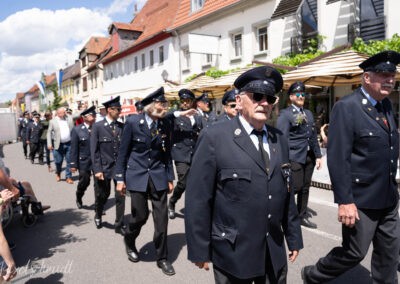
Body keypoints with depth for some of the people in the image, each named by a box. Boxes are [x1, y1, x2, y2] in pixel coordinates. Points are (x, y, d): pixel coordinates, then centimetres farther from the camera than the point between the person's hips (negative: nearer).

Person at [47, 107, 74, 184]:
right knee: (58, 161, 7)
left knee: (69, 161, 3)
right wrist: (49, 144, -3)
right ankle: (58, 173, 33)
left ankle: (68, 177, 14)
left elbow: (73, 130, 6)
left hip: (69, 143, 1)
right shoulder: (53, 121, 0)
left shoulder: (69, 118, 5)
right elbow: (49, 132, 1)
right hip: (58, 145, -1)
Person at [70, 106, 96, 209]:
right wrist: (73, 164, -8)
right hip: (84, 161, -1)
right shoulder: (77, 130, -5)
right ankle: (79, 198, 42)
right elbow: (74, 148, -5)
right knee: (84, 182, 12)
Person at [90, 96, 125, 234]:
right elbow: (94, 150, -6)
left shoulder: (122, 126, 2)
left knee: (120, 196, 3)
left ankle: (119, 225, 18)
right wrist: (97, 170, -11)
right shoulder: (97, 126, -5)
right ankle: (98, 216, 44)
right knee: (102, 195, 14)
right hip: (104, 167, -2)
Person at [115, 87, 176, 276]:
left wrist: (170, 178, 7)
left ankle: (162, 257, 21)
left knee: (161, 217, 3)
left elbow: (167, 153, 7)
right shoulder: (133, 122, -8)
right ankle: (129, 241, 37)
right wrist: (120, 178, -5)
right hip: (137, 175, -3)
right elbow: (123, 152, -4)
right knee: (140, 215, 3)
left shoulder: (165, 124, 1)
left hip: (158, 176, 3)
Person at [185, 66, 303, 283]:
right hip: (232, 253, -4)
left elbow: (286, 193, 10)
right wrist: (199, 249, -10)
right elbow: (197, 198, -12)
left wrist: (294, 237, 12)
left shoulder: (279, 140, 5)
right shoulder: (214, 137, -12)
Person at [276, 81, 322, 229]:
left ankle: (302, 216, 25)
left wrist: (318, 155, 12)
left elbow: (313, 136, 17)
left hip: (309, 156, 7)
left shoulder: (309, 113, 16)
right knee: (296, 187, -8)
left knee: (305, 187, 12)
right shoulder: (285, 114, -6)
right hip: (295, 157, -6)